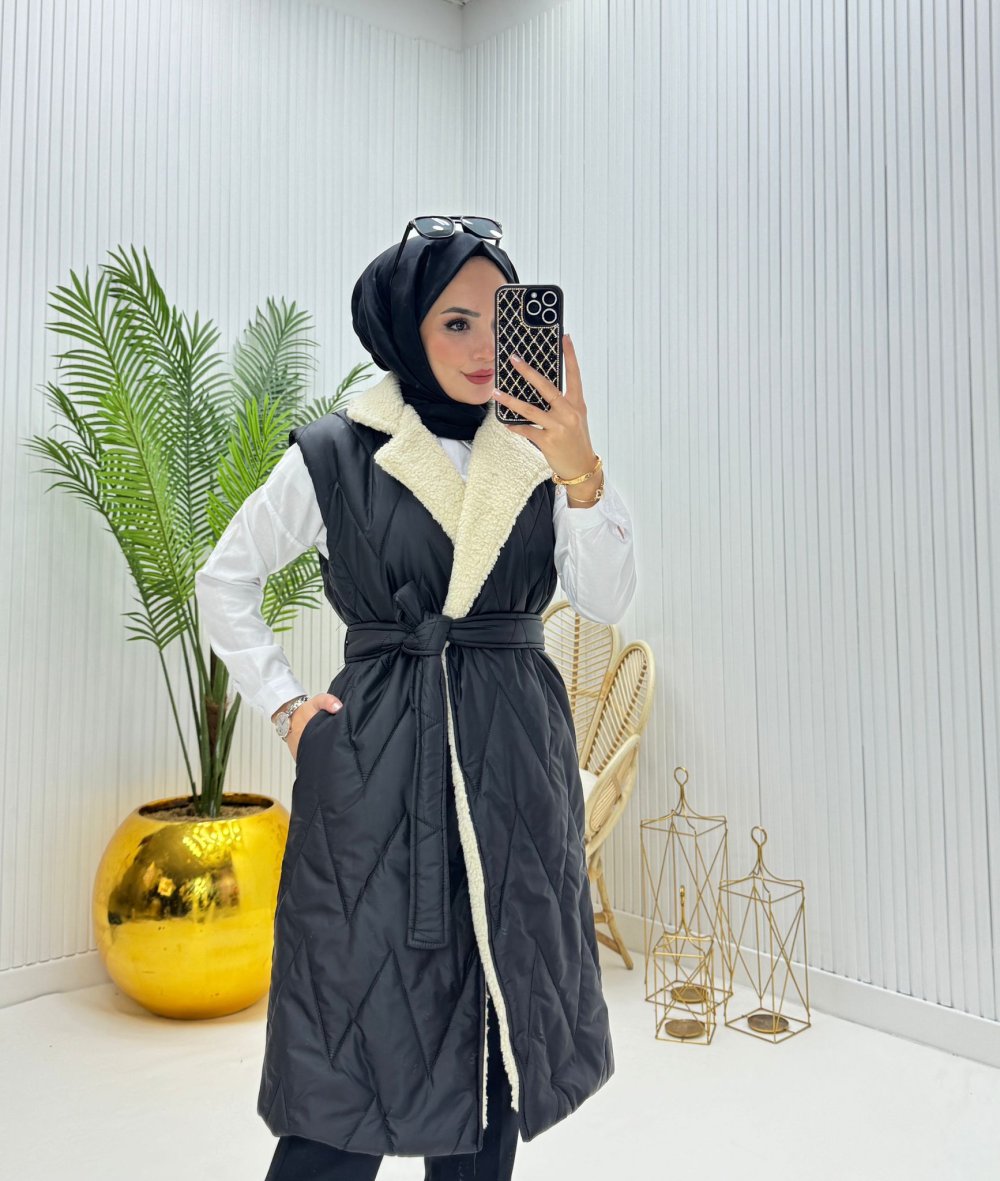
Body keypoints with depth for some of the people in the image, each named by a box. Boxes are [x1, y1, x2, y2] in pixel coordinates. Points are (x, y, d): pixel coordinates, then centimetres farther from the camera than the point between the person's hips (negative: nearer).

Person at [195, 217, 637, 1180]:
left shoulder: (538, 452, 5)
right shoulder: (334, 456, -2)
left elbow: (608, 600, -6)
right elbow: (223, 584, 8)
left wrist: (581, 473, -20)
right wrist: (286, 705, 0)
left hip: (518, 759, 3)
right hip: (376, 767, -3)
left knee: (498, 1024, 14)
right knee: (360, 1026, 3)